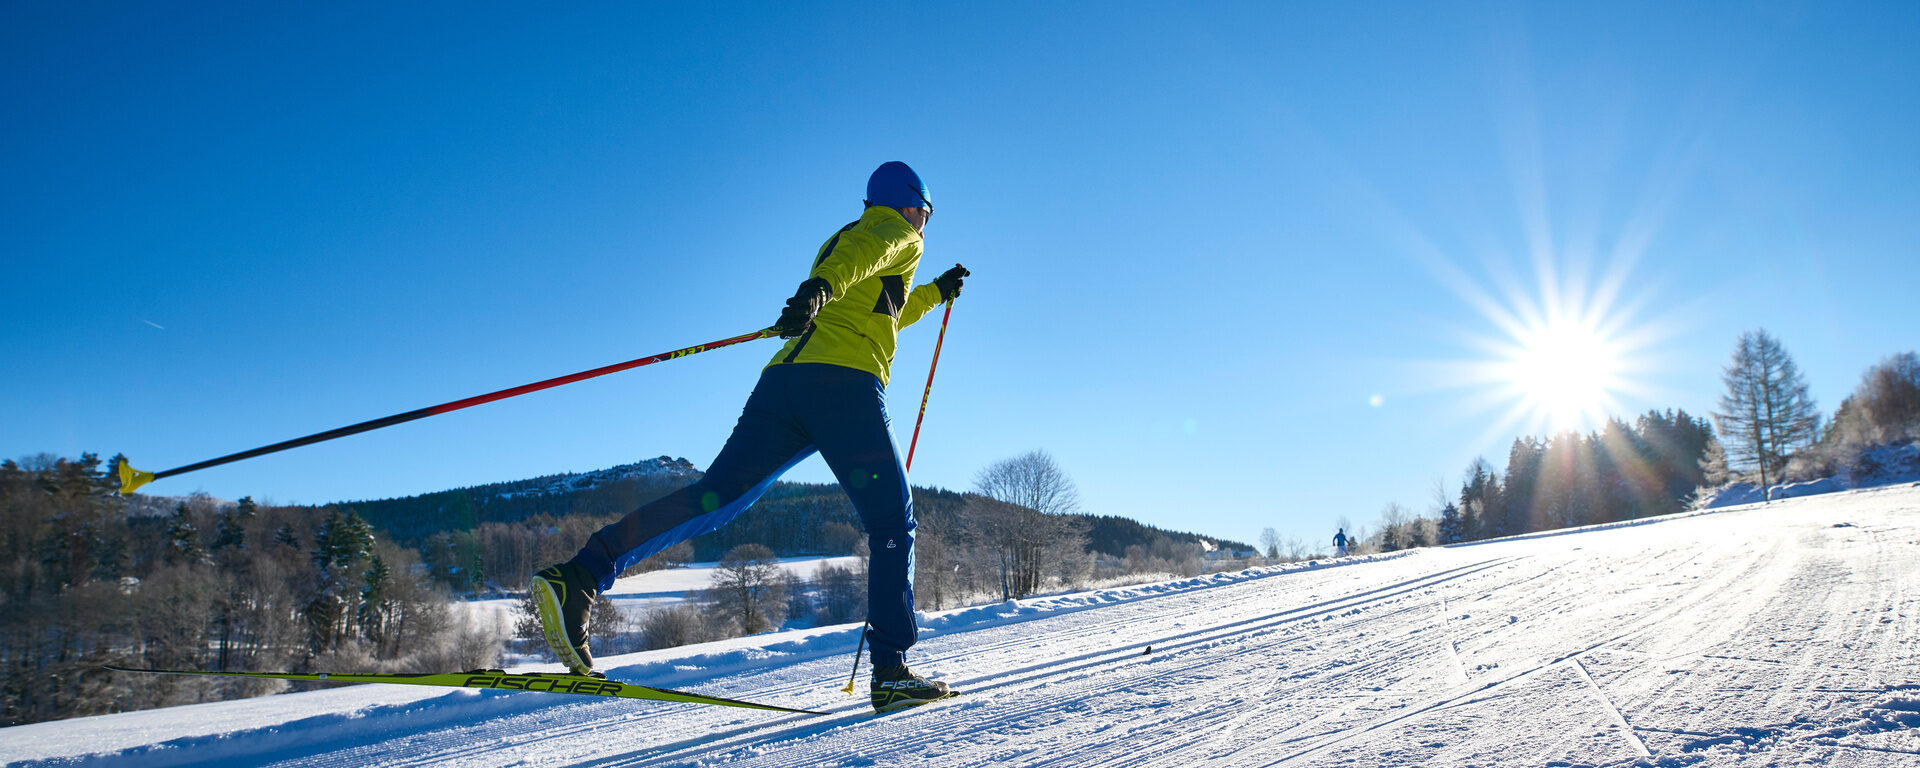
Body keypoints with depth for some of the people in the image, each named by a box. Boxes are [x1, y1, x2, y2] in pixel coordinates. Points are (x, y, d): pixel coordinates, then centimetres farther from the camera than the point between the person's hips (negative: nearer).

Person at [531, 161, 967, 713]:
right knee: (892, 523, 1)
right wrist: (819, 287, -31)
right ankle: (891, 672, -4)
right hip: (844, 382, -7)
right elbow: (862, 255, -12)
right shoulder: (899, 234, 14)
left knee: (717, 496, -7)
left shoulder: (837, 239, 39)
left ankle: (580, 577, -25)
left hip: (781, 378, 7)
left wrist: (934, 294, 64)